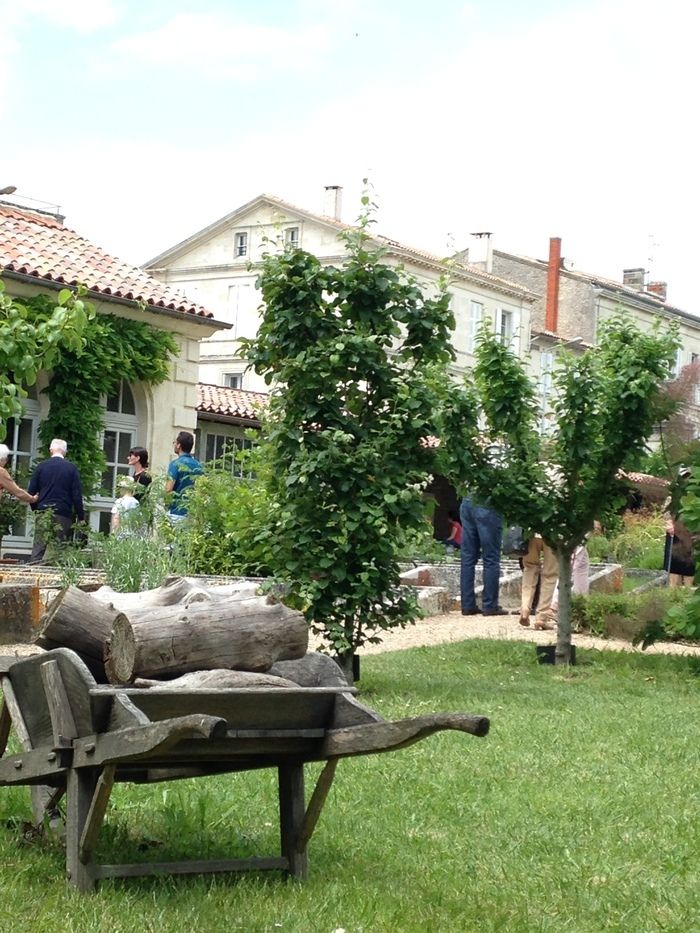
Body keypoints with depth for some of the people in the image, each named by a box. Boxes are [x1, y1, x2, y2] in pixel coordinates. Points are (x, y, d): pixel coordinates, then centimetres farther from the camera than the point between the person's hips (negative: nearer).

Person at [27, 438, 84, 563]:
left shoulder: (41, 466, 4)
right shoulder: (72, 468, 0)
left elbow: (31, 491, 6)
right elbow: (77, 495, -2)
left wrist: (36, 509, 19)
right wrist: (81, 517, 2)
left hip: (43, 512, 1)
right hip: (63, 514, -1)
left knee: (38, 548, 1)